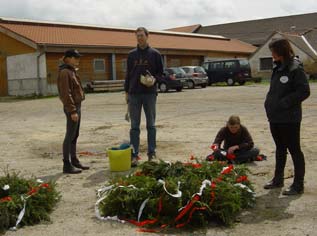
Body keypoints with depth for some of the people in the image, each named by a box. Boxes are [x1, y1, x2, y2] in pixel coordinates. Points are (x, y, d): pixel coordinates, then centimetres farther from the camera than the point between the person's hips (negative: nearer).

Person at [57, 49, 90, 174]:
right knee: (70, 136, -4)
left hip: (77, 106, 10)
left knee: (75, 135, 15)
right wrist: (72, 111, -23)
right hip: (72, 108, -10)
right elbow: (66, 93, -20)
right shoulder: (64, 72, -14)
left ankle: (74, 160, 25)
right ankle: (67, 165, 2)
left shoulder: (72, 71, 16)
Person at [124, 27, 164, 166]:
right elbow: (128, 74, 13)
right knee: (134, 126, 3)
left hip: (150, 93, -2)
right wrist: (126, 91, 8)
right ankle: (134, 155, 8)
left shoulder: (155, 54, 4)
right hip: (134, 94, 2)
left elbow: (161, 72, 7)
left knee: (151, 125, 5)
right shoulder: (132, 55, 10)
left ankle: (151, 153, 14)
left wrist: (154, 78, -14)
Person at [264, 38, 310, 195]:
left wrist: (284, 103, -19)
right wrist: (270, 103, 6)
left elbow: (304, 92, -18)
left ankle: (298, 185, 13)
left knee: (294, 150, 2)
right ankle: (278, 180, 32)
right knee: (280, 148, 19)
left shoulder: (295, 69, -15)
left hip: (289, 118, -8)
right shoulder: (278, 68, 10)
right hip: (275, 116, 8)